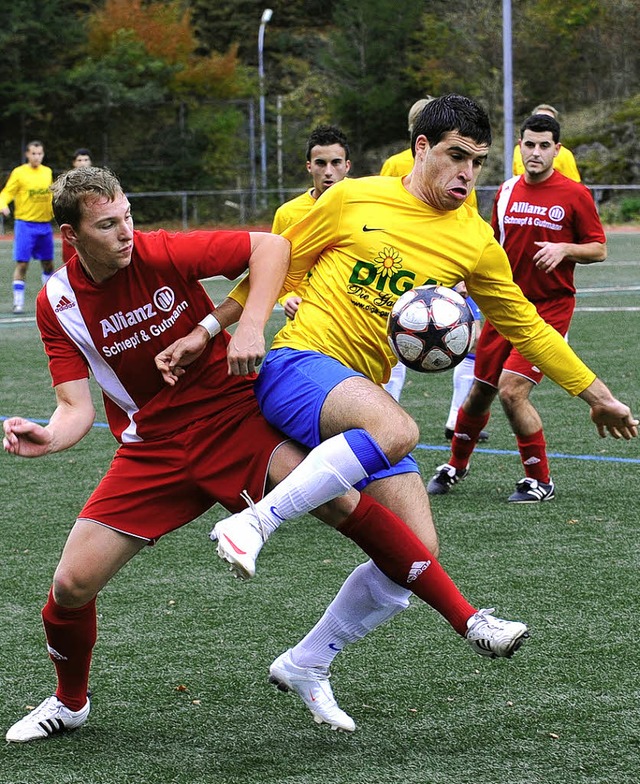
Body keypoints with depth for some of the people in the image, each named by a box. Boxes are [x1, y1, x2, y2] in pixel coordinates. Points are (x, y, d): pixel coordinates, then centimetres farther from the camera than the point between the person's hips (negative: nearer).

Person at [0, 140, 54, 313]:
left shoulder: (47, 172, 9)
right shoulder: (19, 173, -5)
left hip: (45, 224, 4)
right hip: (25, 223, -4)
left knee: (48, 263, 11)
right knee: (22, 263, -8)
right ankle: (18, 302, -3)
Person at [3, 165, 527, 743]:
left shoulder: (161, 253, -12)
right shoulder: (58, 305, -5)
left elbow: (269, 245, -9)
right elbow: (77, 406, -7)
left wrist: (250, 326, -21)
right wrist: (47, 437, -29)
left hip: (235, 414, -3)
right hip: (152, 449, 3)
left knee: (340, 498, -28)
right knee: (72, 585, -5)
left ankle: (470, 622, -25)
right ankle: (70, 703, 27)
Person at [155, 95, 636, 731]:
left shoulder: (475, 242, 9)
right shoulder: (353, 199, -2)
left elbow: (525, 326, 19)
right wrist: (205, 331, 0)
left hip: (359, 397, 6)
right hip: (297, 362, -5)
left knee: (416, 554, -4)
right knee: (397, 429, -38)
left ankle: (305, 664, 15)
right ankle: (254, 521, -29)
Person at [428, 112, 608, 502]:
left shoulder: (575, 195, -7)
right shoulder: (507, 191, 7)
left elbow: (599, 249, -3)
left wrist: (564, 250, -21)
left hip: (550, 307, -5)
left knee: (512, 390, -17)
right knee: (480, 391, 12)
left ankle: (540, 481, -2)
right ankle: (455, 466, 34)